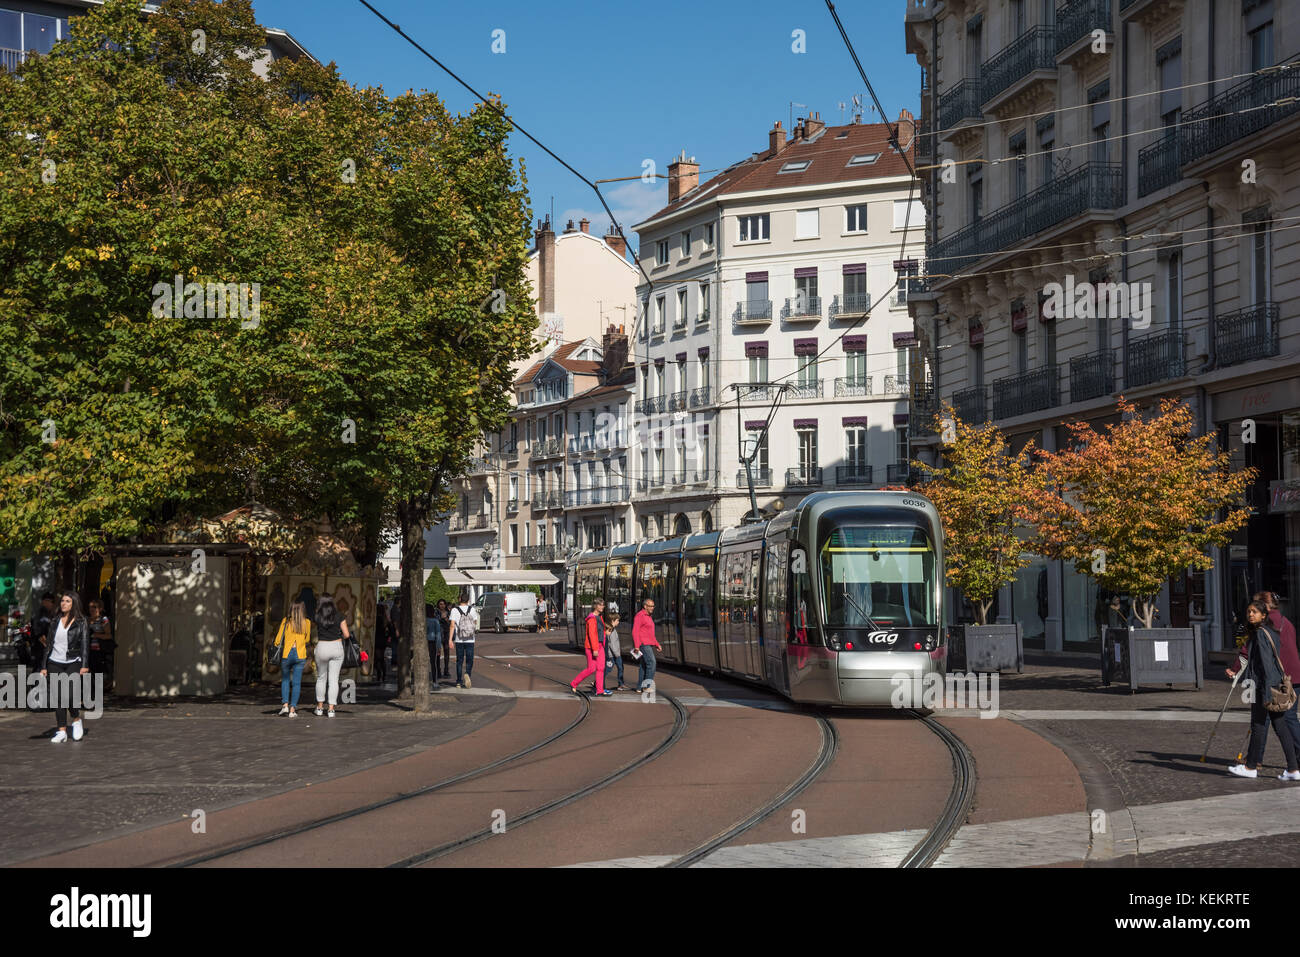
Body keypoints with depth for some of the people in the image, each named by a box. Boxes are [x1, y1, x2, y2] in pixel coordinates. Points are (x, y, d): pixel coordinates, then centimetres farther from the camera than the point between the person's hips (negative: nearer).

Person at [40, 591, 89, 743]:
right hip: (55, 663, 4)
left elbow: (85, 645, -4)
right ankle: (62, 732, 3)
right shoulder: (55, 622, 12)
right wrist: (43, 666, 11)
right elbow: (48, 645, 15)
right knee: (57, 697, 0)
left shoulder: (81, 623, 1)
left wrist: (85, 666, -14)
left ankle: (77, 720, 7)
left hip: (73, 663, -4)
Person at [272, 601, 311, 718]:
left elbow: (278, 640, 0)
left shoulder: (286, 621, 0)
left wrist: (274, 645, 19)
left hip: (286, 654, 0)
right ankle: (292, 709, -1)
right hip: (300, 655, 0)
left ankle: (285, 704, 3)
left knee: (285, 680, 17)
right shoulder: (307, 623, 3)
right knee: (296, 683, 4)